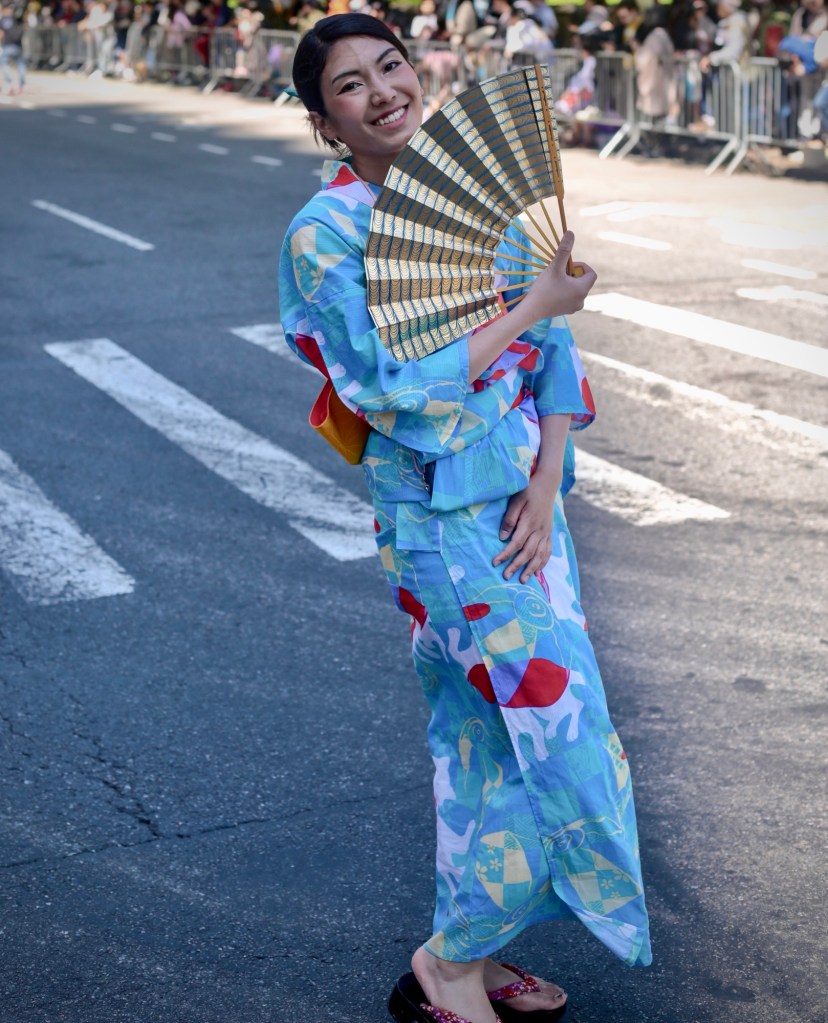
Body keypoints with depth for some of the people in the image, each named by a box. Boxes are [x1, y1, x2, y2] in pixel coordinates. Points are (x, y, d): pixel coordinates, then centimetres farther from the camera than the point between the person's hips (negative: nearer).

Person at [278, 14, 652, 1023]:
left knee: (485, 735, 15)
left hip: (522, 497, 7)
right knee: (558, 734, -5)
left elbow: (553, 350, 7)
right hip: (444, 515, -7)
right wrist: (535, 308, -14)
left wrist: (545, 485, -6)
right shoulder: (327, 233, -12)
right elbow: (401, 393, -18)